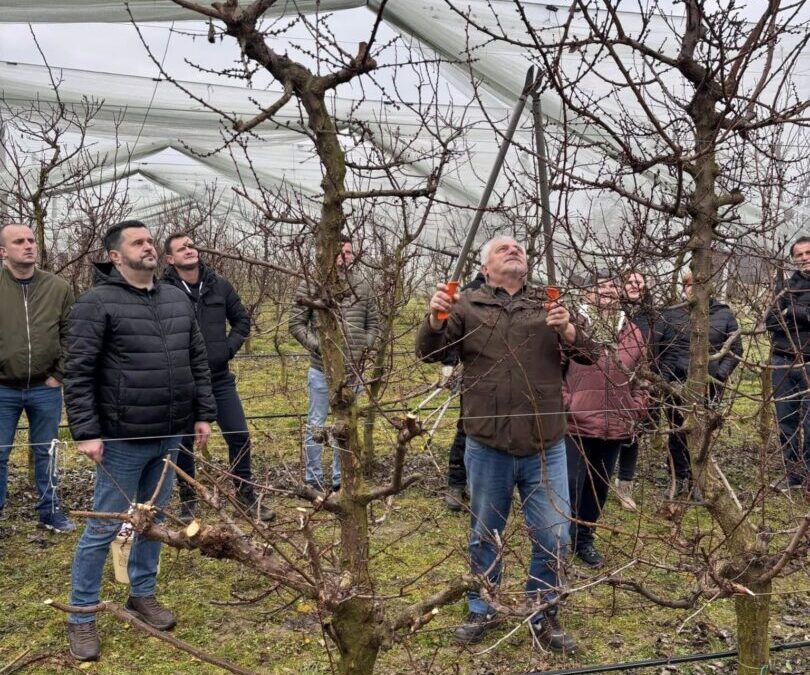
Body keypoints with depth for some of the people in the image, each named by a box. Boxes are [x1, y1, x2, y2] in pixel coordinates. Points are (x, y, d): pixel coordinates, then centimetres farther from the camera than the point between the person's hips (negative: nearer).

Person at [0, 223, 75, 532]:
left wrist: (59, 374, -2)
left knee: (46, 453, 14)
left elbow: (70, 335, 3)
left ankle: (50, 510, 27)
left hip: (45, 389, 1)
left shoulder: (58, 288, 0)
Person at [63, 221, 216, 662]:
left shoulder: (178, 300, 9)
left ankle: (142, 595, 36)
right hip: (123, 440, -6)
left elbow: (197, 362, 15)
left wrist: (203, 414, 11)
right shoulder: (96, 303, -10)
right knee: (103, 528, 4)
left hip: (170, 436, 6)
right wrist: (85, 432, -17)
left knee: (154, 519, 18)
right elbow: (78, 373, -12)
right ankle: (80, 617, 19)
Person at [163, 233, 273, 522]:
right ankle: (188, 499, 27)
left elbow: (242, 320, 12)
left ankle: (246, 495, 23)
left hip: (219, 379, 3)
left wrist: (229, 348, 0)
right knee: (184, 442, 9)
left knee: (239, 436, 6)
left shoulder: (220, 286, 0)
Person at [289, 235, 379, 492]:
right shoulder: (310, 284, -6)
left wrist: (365, 347, -4)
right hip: (322, 371, -4)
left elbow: (373, 323, 12)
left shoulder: (362, 286, 5)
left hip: (352, 371, 4)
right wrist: (318, 346, -15)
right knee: (316, 425, 6)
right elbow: (296, 324, -4)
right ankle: (313, 480, 19)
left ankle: (340, 479, 26)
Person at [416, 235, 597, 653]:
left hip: (546, 447, 1)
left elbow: (588, 355, 2)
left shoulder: (549, 304, 6)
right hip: (487, 446, -1)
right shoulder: (467, 306, 2)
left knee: (553, 537, 8)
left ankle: (543, 616, 28)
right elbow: (429, 354, -1)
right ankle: (481, 611, 34)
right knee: (484, 536, 15)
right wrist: (435, 319, -20)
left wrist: (567, 330, -19)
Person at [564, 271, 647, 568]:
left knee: (599, 485, 15)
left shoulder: (632, 332, 10)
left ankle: (583, 538, 32)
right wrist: (563, 404, -12)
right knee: (570, 484, -2)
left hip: (615, 426, 5)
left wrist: (637, 409, 9)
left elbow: (641, 375, 18)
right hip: (574, 424, -5)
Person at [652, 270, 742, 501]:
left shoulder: (723, 314, 4)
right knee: (677, 433, 6)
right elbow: (654, 348, 5)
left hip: (708, 386, 0)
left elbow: (735, 349, 5)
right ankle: (680, 480, 20)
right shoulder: (669, 314, 3)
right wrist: (662, 375, -4)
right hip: (675, 385, 0)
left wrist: (720, 374, -7)